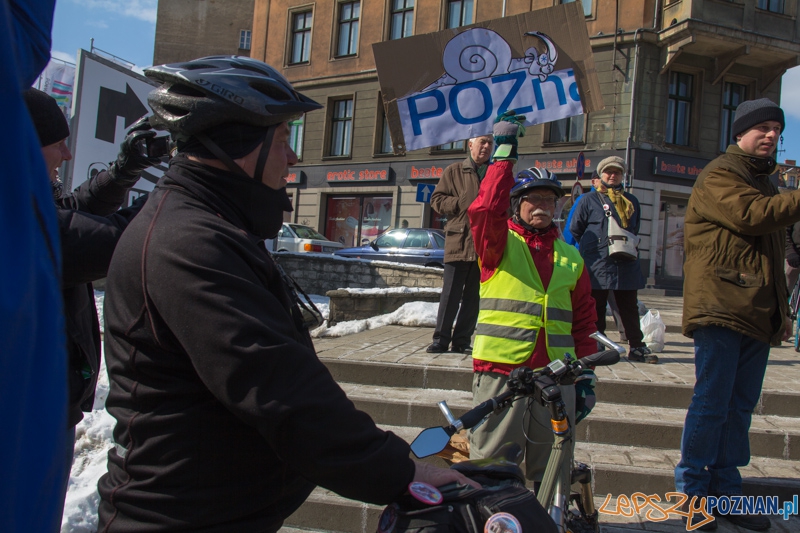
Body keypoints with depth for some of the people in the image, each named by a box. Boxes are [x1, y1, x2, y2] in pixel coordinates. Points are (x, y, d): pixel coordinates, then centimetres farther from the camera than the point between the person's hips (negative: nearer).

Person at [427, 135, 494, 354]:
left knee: (473, 297, 6)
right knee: (450, 295, -2)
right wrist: (462, 203, -9)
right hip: (459, 241, -3)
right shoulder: (454, 171, 8)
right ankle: (441, 339, 6)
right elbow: (437, 200, 4)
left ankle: (462, 341, 14)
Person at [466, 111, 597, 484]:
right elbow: (485, 209, -19)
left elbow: (583, 322, 15)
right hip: (501, 372, -4)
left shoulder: (569, 257, 14)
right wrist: (504, 153, -17)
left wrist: (586, 376, 11)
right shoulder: (499, 243, 4)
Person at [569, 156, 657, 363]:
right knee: (596, 309, 3)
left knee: (630, 309, 9)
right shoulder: (590, 200, 3)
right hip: (598, 266, -4)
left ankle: (637, 347, 15)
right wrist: (592, 247, 8)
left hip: (627, 266, 4)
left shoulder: (631, 201, 15)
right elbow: (575, 229, 7)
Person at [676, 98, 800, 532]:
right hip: (722, 308, -8)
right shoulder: (719, 175, -3)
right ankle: (691, 490, 6)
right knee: (712, 403, -5)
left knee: (740, 406, 10)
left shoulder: (764, 181, 25)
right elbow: (753, 216, -21)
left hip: (757, 312, 8)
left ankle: (726, 490, 19)